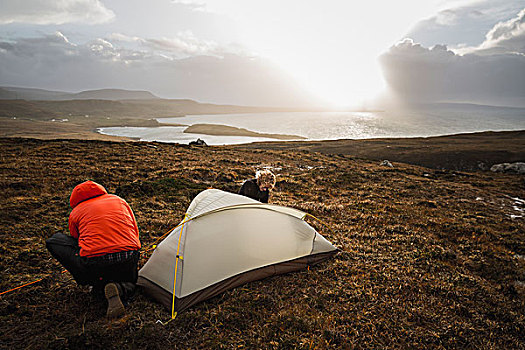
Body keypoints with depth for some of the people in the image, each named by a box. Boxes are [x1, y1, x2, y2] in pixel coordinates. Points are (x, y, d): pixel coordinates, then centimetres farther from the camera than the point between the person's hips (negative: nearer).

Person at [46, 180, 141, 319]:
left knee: (53, 242, 20)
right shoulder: (119, 200, 21)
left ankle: (97, 283, 11)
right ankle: (119, 289, -3)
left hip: (94, 265, -2)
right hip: (129, 260, 3)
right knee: (129, 283, 37)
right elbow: (135, 234, 24)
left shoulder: (75, 213, 16)